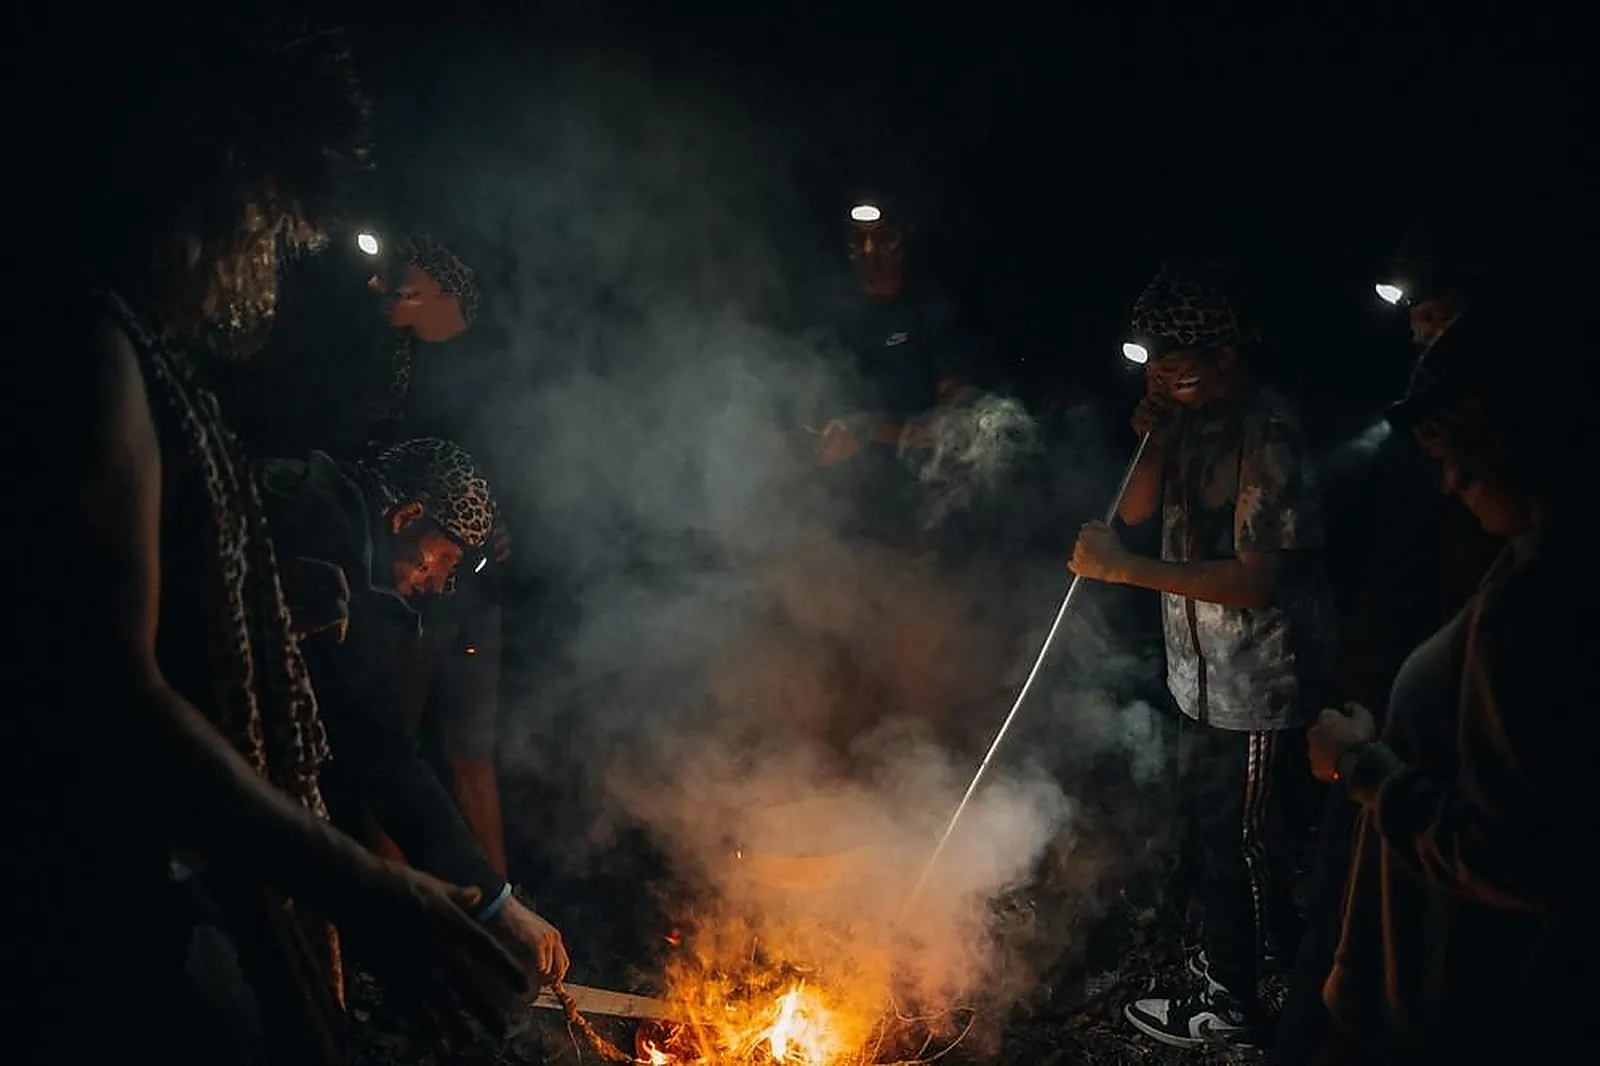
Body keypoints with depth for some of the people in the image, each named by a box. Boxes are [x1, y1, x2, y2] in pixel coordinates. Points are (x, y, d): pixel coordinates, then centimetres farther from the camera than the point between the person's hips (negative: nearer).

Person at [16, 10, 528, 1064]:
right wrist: (360, 889, -22)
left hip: (179, 897, 9)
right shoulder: (93, 352, -17)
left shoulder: (143, 358, 12)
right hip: (122, 931, -9)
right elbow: (110, 702, -25)